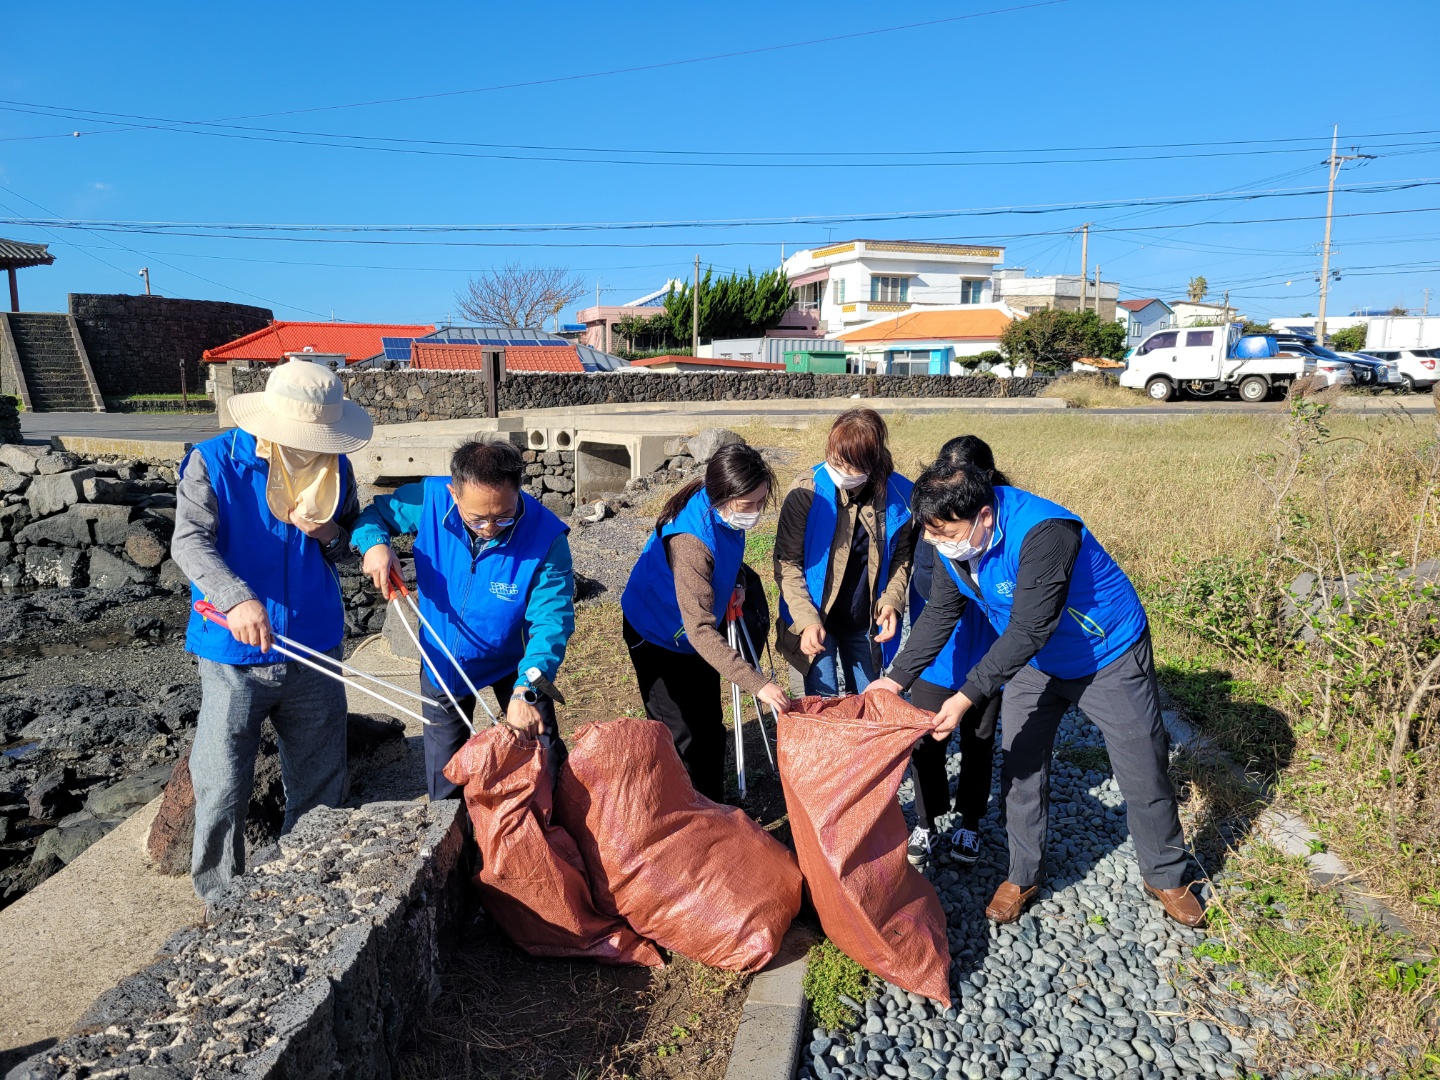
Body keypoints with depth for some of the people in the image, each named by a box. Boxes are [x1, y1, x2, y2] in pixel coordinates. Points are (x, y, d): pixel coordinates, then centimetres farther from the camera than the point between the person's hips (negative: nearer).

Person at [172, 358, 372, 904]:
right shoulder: (213, 461, -10)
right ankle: (220, 901, 26)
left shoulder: (334, 466, 2)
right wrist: (236, 598, -39)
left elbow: (353, 541, 12)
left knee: (319, 784, 14)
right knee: (222, 788, 3)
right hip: (234, 659, -3)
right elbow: (190, 540, -21)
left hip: (314, 654, 4)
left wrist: (330, 534, -12)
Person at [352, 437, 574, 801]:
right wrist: (373, 544, -28)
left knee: (547, 766, 7)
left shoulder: (546, 536, -33)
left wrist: (526, 690, -48)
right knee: (444, 781, 19)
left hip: (514, 661, -2)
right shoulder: (428, 500, -26)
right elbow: (374, 513, -5)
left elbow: (552, 621, -34)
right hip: (442, 659, 3)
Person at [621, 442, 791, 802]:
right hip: (658, 637, -7)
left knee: (711, 730, 13)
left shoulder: (728, 515, -15)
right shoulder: (690, 540, -39)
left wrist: (733, 586, -4)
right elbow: (701, 630, -40)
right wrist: (756, 684, -44)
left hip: (699, 634, 7)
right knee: (683, 738, -2)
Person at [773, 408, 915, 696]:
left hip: (866, 623, 3)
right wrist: (807, 619, -20)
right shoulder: (808, 491, -16)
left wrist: (891, 601, -12)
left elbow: (901, 558, 4)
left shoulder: (899, 495, -11)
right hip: (815, 621, -2)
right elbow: (787, 562, -12)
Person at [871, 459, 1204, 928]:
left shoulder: (1043, 532, -39)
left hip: (1109, 656, -5)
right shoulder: (954, 541, -16)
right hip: (1034, 661, 6)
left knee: (1144, 773, 8)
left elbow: (1029, 630, -39)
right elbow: (939, 614, -4)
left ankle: (1166, 877, 32)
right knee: (1020, 767, 8)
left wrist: (967, 696, -41)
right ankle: (1023, 876, 27)